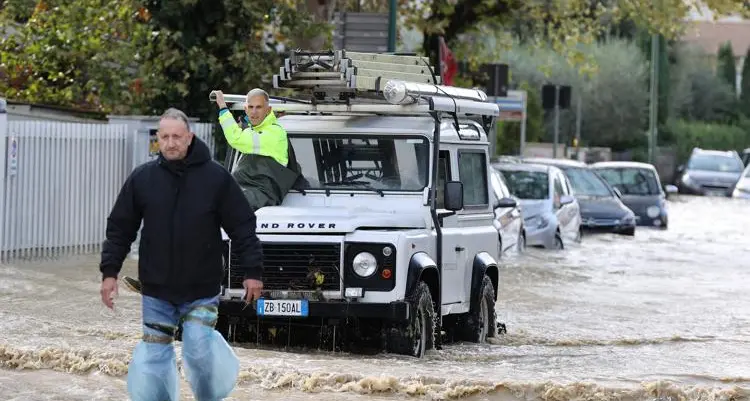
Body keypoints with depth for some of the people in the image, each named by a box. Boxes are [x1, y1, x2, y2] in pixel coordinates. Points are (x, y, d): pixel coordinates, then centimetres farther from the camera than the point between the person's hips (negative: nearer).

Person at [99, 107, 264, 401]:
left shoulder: (216, 177, -6)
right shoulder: (142, 178, 0)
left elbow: (242, 227, -2)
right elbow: (120, 228, 6)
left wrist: (252, 271, -6)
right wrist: (109, 271, 1)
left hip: (202, 290, -2)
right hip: (157, 290, 2)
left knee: (199, 351, -12)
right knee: (155, 356, 4)